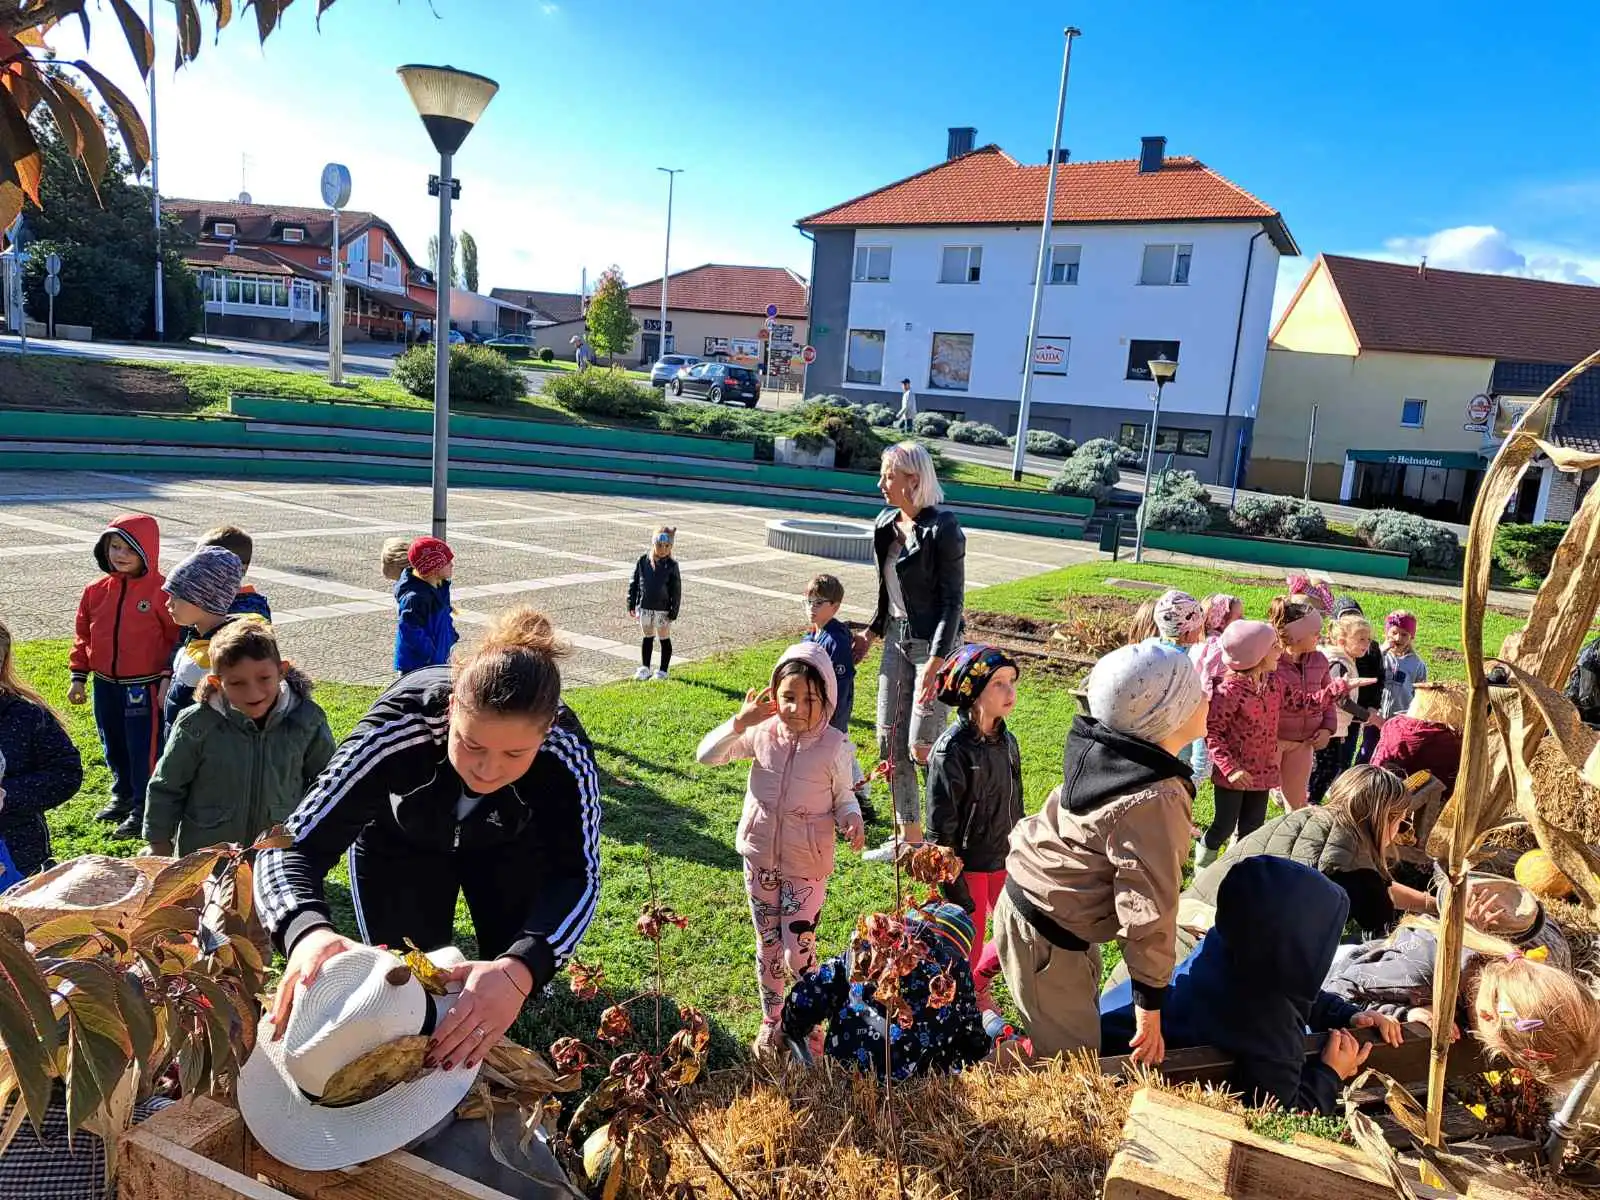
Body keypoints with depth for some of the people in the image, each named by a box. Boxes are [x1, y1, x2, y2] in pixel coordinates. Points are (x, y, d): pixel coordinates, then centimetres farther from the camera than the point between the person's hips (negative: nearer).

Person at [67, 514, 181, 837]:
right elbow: (83, 635, 12)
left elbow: (178, 637, -9)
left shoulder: (161, 591, -12)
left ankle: (144, 806, 15)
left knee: (145, 747, 1)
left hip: (146, 687, -6)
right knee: (114, 746, 19)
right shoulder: (96, 591, 4)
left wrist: (169, 678, -11)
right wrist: (78, 677, 11)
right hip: (105, 685, 6)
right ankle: (123, 795, 37)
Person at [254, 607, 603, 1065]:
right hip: (398, 841, -1)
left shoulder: (565, 749, -40)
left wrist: (522, 968, -60)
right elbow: (294, 845, -40)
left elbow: (577, 877, -39)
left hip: (512, 841, 1)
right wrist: (307, 931, -64)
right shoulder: (396, 731, -43)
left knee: (513, 990, 3)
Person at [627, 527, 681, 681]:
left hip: (662, 609, -3)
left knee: (665, 639, 9)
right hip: (644, 607, 3)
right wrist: (631, 604, 3)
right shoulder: (643, 560, -4)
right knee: (647, 638, 15)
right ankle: (644, 668, 26)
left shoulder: (671, 565, -11)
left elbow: (676, 590, -8)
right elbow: (634, 582, 4)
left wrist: (673, 612, -10)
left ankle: (663, 671, 19)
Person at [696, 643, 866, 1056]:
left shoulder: (834, 747, -15)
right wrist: (741, 721, -23)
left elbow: (843, 797, -1)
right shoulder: (763, 733, -9)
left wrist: (852, 820, -23)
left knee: (798, 953, -2)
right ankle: (771, 1021, 39)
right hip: (760, 858, 3)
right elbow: (706, 755, -9)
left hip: (806, 866, -3)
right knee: (767, 947, 18)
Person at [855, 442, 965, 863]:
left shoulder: (943, 529, -17)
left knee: (921, 747, -7)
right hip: (897, 639, 8)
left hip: (933, 643, -8)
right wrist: (871, 633, 23)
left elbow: (953, 601, -17)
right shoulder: (887, 524, 6)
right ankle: (907, 837, 22)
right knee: (891, 742, 10)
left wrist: (934, 664, -21)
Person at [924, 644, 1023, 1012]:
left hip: (1005, 860, 7)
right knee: (968, 949, 8)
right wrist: (955, 890, -16)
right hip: (968, 864, -7)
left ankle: (978, 985, 41)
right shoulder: (951, 751, -21)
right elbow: (941, 827, -18)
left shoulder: (1007, 740, 1)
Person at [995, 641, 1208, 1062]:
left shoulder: (1105, 754, -2)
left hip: (1030, 900, 9)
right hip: (1046, 938, -9)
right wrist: (1150, 1000, -17)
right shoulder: (1155, 800, -29)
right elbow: (1148, 907, -26)